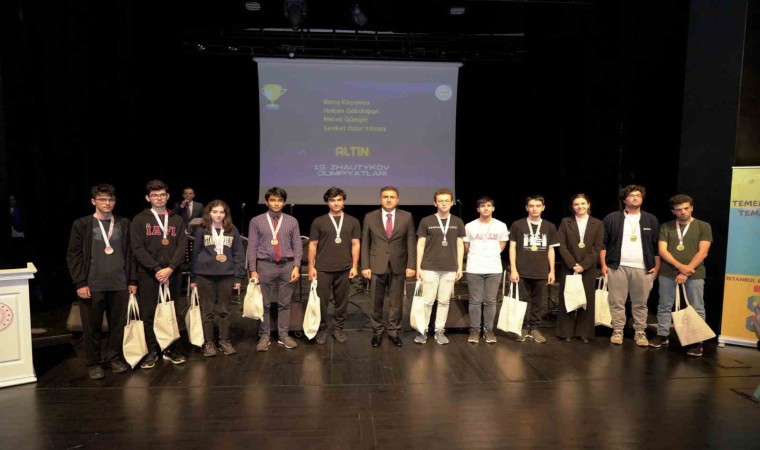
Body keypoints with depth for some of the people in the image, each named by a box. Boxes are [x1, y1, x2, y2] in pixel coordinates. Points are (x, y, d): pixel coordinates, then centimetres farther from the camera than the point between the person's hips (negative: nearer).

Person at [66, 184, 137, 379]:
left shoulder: (124, 223, 8)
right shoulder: (81, 224, 1)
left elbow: (129, 253, 9)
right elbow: (73, 256, -1)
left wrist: (132, 280, 6)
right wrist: (80, 283, -8)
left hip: (119, 284, 2)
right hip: (92, 285, -2)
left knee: (118, 325, 7)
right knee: (92, 327, 5)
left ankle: (114, 358, 23)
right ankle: (93, 363, 19)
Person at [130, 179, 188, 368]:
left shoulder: (177, 220, 9)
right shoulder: (140, 219, 2)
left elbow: (182, 246, 2)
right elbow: (137, 248, -6)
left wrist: (169, 268, -12)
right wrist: (157, 269, -14)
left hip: (171, 273, 2)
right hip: (148, 274, -2)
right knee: (148, 314, 2)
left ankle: (172, 349, 17)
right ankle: (152, 351, 13)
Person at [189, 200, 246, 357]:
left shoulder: (232, 230, 5)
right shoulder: (201, 230, 1)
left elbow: (239, 254, 5)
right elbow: (195, 254, 3)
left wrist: (238, 277, 1)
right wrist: (193, 277, 2)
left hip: (226, 276, 1)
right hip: (205, 276, -1)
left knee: (224, 310, 9)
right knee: (207, 310, 6)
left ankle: (225, 341, 20)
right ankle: (208, 343, 16)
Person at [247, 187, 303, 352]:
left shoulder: (292, 221, 5)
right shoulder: (256, 221, 1)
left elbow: (297, 246, 5)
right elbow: (252, 247, 0)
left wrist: (296, 266, -5)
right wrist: (253, 270, -4)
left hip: (287, 266, 1)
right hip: (265, 265, -1)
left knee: (284, 303, 7)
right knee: (264, 304, 5)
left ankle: (283, 336, 18)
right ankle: (264, 337, 15)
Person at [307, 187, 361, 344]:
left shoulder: (353, 222, 6)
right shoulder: (318, 222, 2)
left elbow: (356, 244, 5)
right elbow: (312, 245, 3)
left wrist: (354, 266, -1)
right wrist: (311, 267, -2)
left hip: (345, 269, 2)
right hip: (323, 269, -1)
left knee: (342, 301, 8)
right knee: (321, 301, 3)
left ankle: (338, 328, 21)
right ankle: (321, 329, 17)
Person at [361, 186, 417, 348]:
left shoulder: (406, 217, 3)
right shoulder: (370, 217, 2)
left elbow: (411, 242, 2)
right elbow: (365, 243, 2)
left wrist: (411, 265, -4)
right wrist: (365, 266, -4)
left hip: (398, 266, 0)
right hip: (376, 266, 0)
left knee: (396, 302, 8)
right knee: (376, 302, 7)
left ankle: (394, 332, 22)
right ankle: (377, 332, 22)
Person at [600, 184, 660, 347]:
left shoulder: (651, 220, 9)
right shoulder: (611, 218, 3)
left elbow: (656, 246, 10)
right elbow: (603, 243, 2)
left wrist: (657, 266, 4)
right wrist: (603, 264, -3)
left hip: (643, 268, 2)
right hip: (617, 266, -1)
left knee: (640, 303, 6)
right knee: (617, 302, 2)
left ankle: (640, 332, 17)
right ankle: (617, 331, 12)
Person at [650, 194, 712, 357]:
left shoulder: (703, 226, 4)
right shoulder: (666, 227, 8)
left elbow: (703, 252, -4)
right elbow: (662, 250, 0)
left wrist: (686, 271, -12)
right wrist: (680, 266, -14)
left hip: (694, 274, -2)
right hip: (667, 273, 2)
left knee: (696, 309, 1)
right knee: (664, 306, 8)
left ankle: (697, 342, 8)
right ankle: (662, 335, 19)